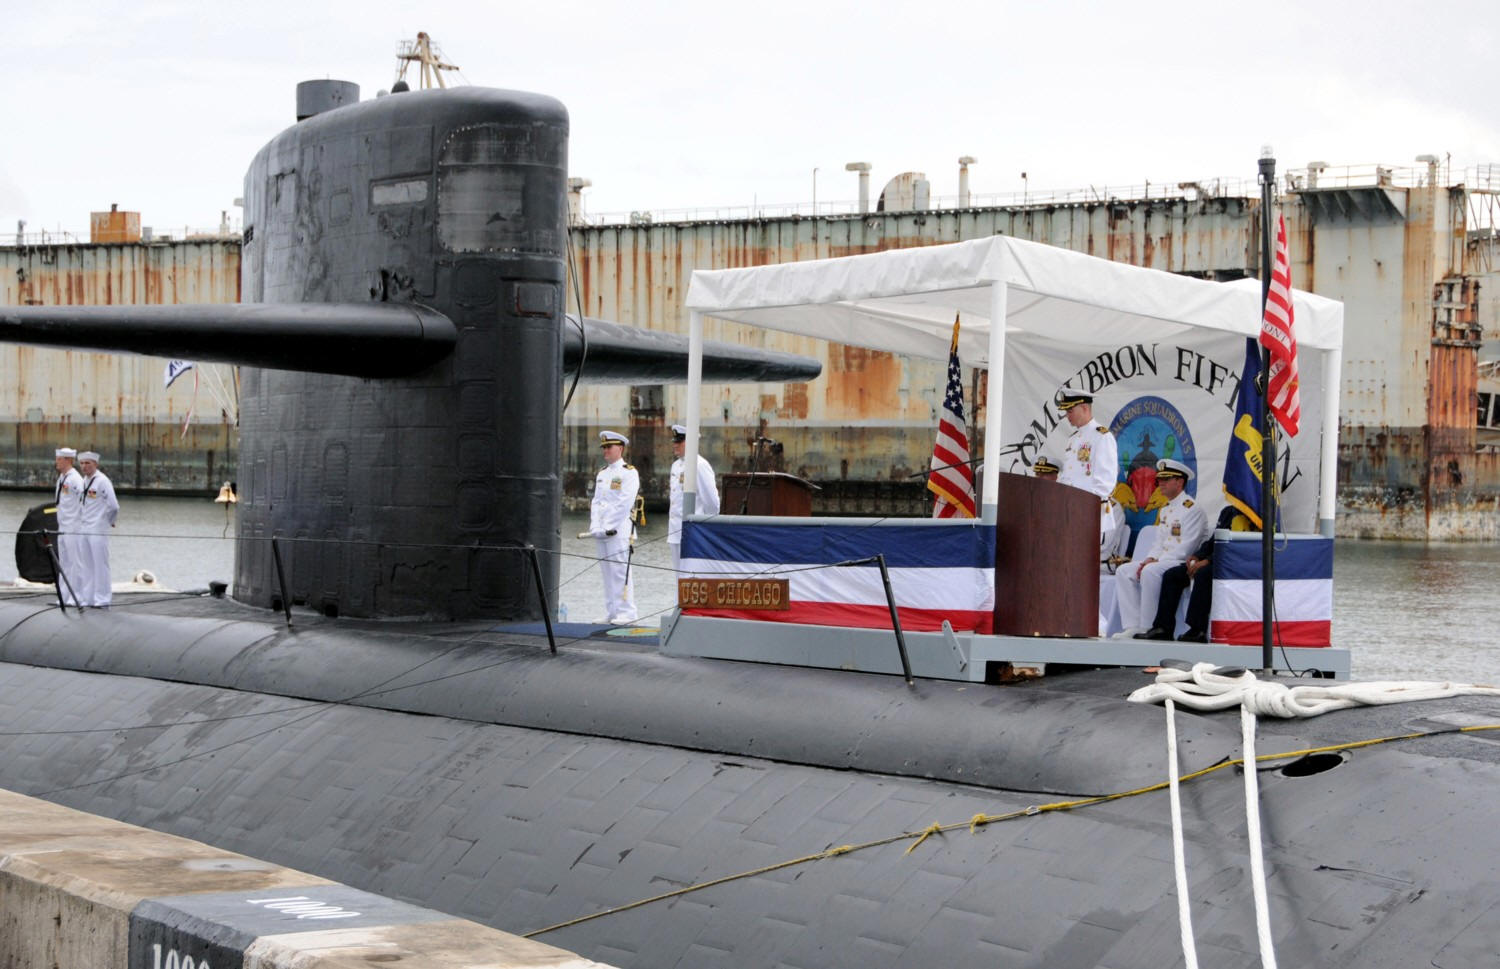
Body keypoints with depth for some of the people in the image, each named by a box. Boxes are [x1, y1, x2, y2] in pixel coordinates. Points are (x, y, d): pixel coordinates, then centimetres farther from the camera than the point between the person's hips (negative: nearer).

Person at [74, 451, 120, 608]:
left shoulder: (102, 481, -14)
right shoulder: (84, 481, 12)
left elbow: (113, 506, -17)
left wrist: (109, 521, -3)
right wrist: (80, 521, 15)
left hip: (98, 530, -8)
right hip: (83, 529, 8)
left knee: (100, 564, -3)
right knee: (85, 565, 11)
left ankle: (102, 599, 1)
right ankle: (86, 597, 18)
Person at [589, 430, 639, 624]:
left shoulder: (629, 473, -5)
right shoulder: (602, 474, 18)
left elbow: (624, 504, -12)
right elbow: (596, 501, 13)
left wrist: (608, 528, -15)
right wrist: (595, 527, 0)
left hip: (619, 530, -7)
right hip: (601, 531, 7)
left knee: (620, 570, -10)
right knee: (606, 571, 7)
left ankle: (626, 612, -7)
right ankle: (610, 613, 10)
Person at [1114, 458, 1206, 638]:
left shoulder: (1191, 508, -11)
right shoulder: (1164, 510, 19)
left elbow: (1186, 548, -17)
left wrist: (1156, 562, -19)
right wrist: (1150, 559, -1)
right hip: (1161, 561, 9)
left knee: (1150, 572, -34)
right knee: (1124, 572, -6)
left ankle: (1149, 626, -26)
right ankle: (1133, 626, -14)